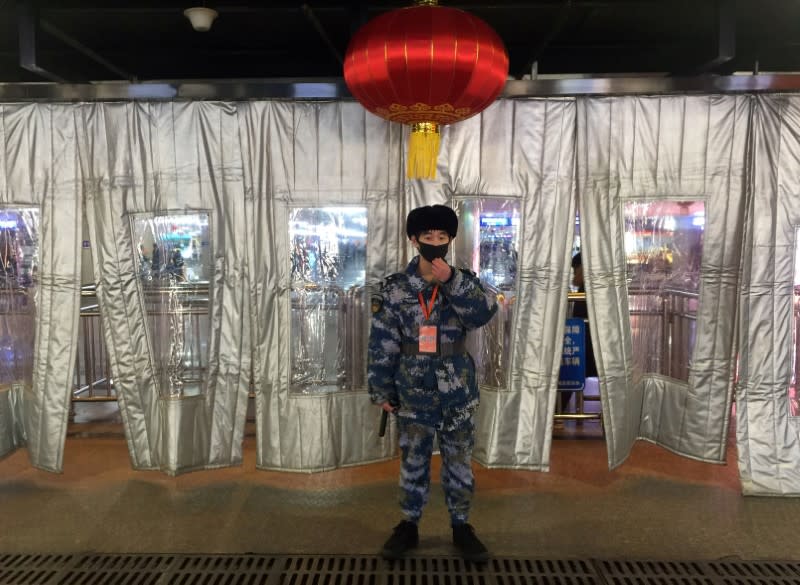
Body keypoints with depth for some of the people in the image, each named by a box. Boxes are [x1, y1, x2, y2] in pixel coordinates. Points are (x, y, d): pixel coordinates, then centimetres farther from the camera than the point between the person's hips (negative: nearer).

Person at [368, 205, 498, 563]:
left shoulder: (463, 282, -1)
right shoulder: (395, 289, -5)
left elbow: (484, 314, -19)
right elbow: (382, 345, -2)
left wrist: (451, 280, -28)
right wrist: (381, 391, -2)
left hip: (457, 393, 1)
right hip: (413, 394, -1)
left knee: (459, 463, 14)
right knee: (412, 463, 13)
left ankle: (461, 527, 31)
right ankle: (408, 526, 31)